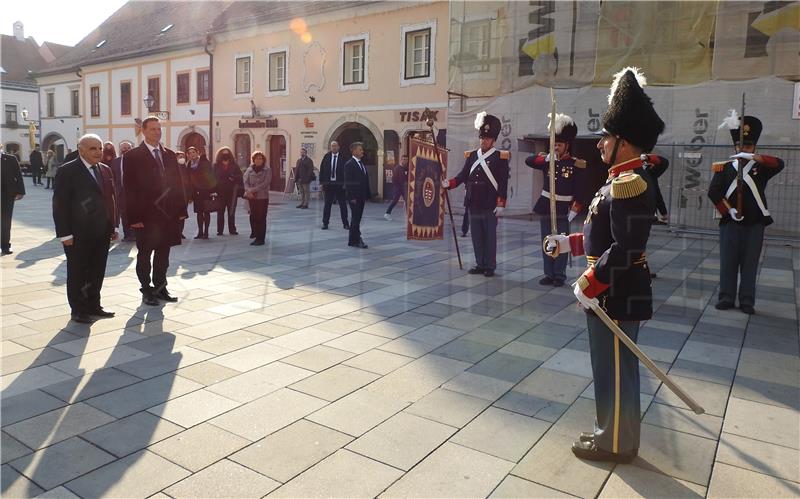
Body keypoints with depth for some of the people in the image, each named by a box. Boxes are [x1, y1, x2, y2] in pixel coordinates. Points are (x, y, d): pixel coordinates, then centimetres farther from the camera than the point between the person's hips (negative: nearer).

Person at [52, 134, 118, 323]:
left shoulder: (105, 170, 10)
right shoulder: (67, 171, -8)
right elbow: (60, 204, -10)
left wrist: (113, 226, 10)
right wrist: (65, 234, -14)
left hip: (102, 233, 6)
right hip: (78, 234, -5)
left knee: (97, 272, 12)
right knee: (77, 273, 6)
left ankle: (93, 306, 25)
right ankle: (78, 310, 17)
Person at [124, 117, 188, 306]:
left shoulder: (169, 155, 11)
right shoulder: (133, 156, -4)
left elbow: (177, 183, 11)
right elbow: (130, 189, -8)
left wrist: (181, 209, 4)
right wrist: (134, 216, -13)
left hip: (168, 213, 5)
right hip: (146, 214, -4)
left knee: (163, 253, 12)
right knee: (144, 255, 6)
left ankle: (160, 288, 23)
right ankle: (146, 290, 18)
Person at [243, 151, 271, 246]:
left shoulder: (267, 170, -3)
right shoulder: (249, 170, 8)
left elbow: (265, 184, -13)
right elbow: (246, 182, 1)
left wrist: (252, 190, -17)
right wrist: (248, 191, -18)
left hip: (263, 197, -4)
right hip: (251, 197, 4)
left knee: (261, 218, -4)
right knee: (253, 217, 9)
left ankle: (260, 239, 0)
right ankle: (255, 233, 31)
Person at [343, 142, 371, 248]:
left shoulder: (361, 164, 15)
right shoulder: (349, 164, -9)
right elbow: (348, 182, -14)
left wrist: (368, 195, 10)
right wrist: (352, 197, -18)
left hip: (361, 196, 8)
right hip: (354, 197, -8)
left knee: (357, 218, 11)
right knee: (356, 218, -5)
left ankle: (353, 240, 18)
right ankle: (355, 240, -1)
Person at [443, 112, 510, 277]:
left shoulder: (501, 157, -2)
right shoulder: (471, 156, 11)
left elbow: (503, 183, -6)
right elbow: (463, 175, 9)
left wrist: (501, 204, -11)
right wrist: (448, 183, -8)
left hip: (490, 206, -4)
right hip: (474, 205, 5)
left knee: (490, 237, 3)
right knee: (476, 237, 10)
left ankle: (490, 266, 13)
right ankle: (480, 264, 21)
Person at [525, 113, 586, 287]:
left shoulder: (575, 164, -5)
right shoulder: (547, 161, 5)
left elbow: (580, 190, -7)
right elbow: (529, 161, -5)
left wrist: (574, 210, -13)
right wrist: (547, 158, -15)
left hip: (563, 211, -4)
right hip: (546, 208, 4)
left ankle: (559, 276, 12)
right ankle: (549, 274, 17)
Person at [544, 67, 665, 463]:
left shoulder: (630, 184, -21)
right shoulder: (624, 181, 11)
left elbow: (625, 249, -27)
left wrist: (589, 285, -22)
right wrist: (568, 243, 17)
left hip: (616, 294, -10)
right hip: (615, 291, 10)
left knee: (614, 369, 4)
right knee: (614, 367, 20)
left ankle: (614, 443, 20)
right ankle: (612, 434, 35)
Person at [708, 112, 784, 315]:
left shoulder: (761, 167, 6)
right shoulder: (725, 168, 3)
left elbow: (779, 164, -16)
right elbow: (713, 192, -5)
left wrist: (757, 158, -29)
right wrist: (728, 210, -12)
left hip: (755, 224, 1)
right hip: (730, 223, 0)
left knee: (750, 264, 4)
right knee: (728, 262, 3)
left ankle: (747, 301, 10)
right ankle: (726, 298, 11)